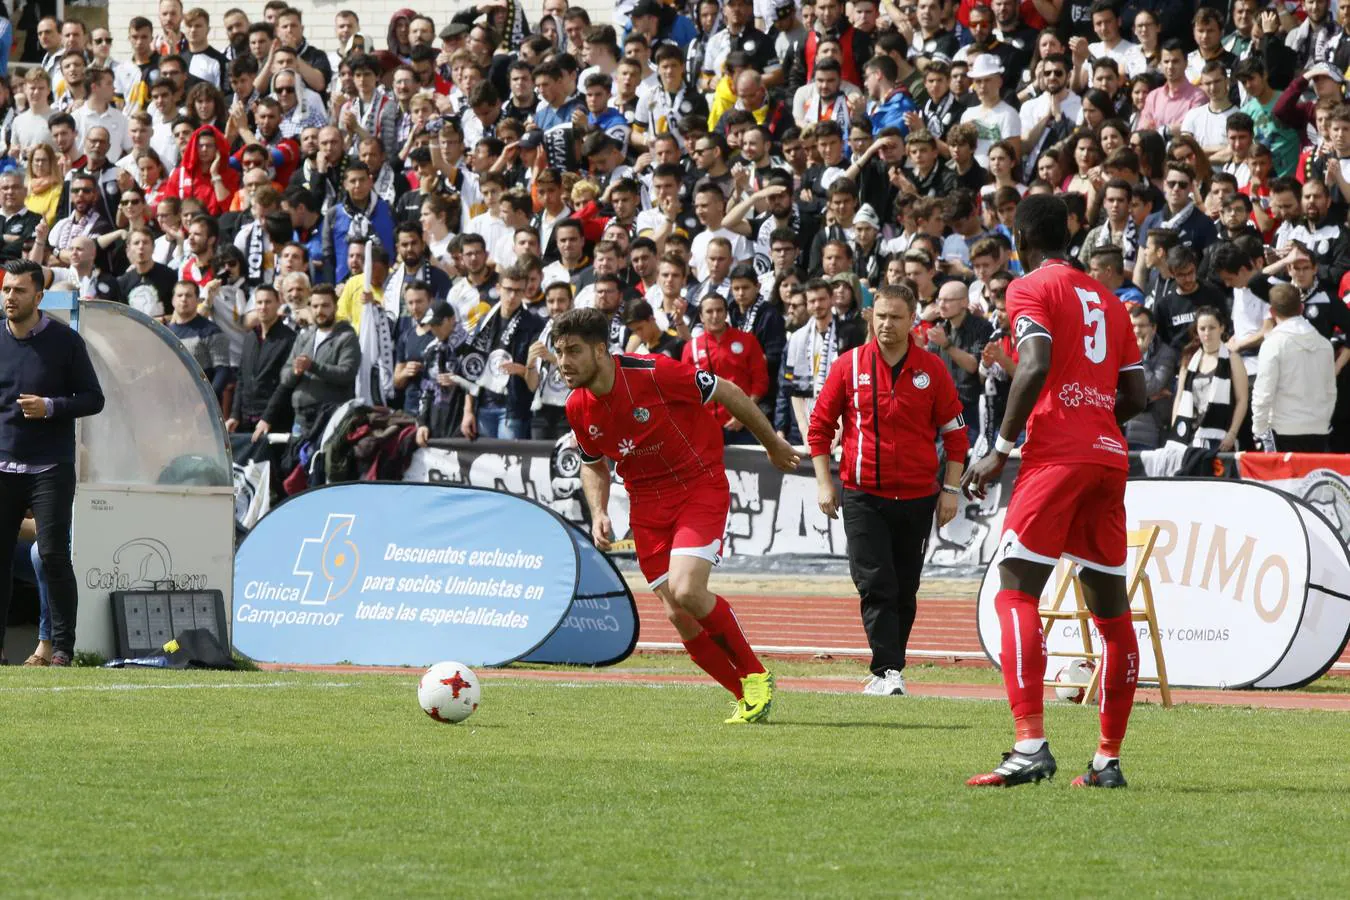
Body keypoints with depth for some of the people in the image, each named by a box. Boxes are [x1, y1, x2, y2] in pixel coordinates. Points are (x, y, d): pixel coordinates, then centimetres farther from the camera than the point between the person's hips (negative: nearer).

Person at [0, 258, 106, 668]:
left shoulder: (65, 340, -3)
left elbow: (93, 399, -1)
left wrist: (50, 407, -17)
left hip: (51, 467, -4)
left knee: (53, 555, -9)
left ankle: (62, 647, -4)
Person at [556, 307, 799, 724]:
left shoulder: (655, 374, -21)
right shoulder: (578, 408, -3)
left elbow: (727, 393, -8)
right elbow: (594, 466, 17)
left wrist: (773, 444, 4)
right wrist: (599, 513, -2)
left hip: (700, 484, -5)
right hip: (647, 499, 5)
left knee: (686, 591, -24)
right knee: (677, 614, -4)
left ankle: (756, 676, -2)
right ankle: (746, 696, 14)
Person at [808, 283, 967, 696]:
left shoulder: (932, 369, 1)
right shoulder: (849, 366, -1)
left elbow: (955, 431, 7)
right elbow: (820, 425, 6)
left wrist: (950, 489, 2)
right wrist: (825, 483, 1)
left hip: (917, 497, 1)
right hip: (863, 496, -1)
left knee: (905, 591, 8)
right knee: (876, 586, -12)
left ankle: (892, 669, 19)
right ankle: (887, 672, -14)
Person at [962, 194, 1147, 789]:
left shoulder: (1031, 289, 0)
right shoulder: (1107, 300, 21)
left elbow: (1035, 365, -16)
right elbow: (1136, 396, 18)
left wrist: (1001, 448, -12)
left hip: (1056, 453, -7)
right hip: (1109, 455, 7)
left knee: (1016, 591, -11)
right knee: (1110, 607, 11)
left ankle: (1030, 745, -26)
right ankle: (1108, 759, 12)